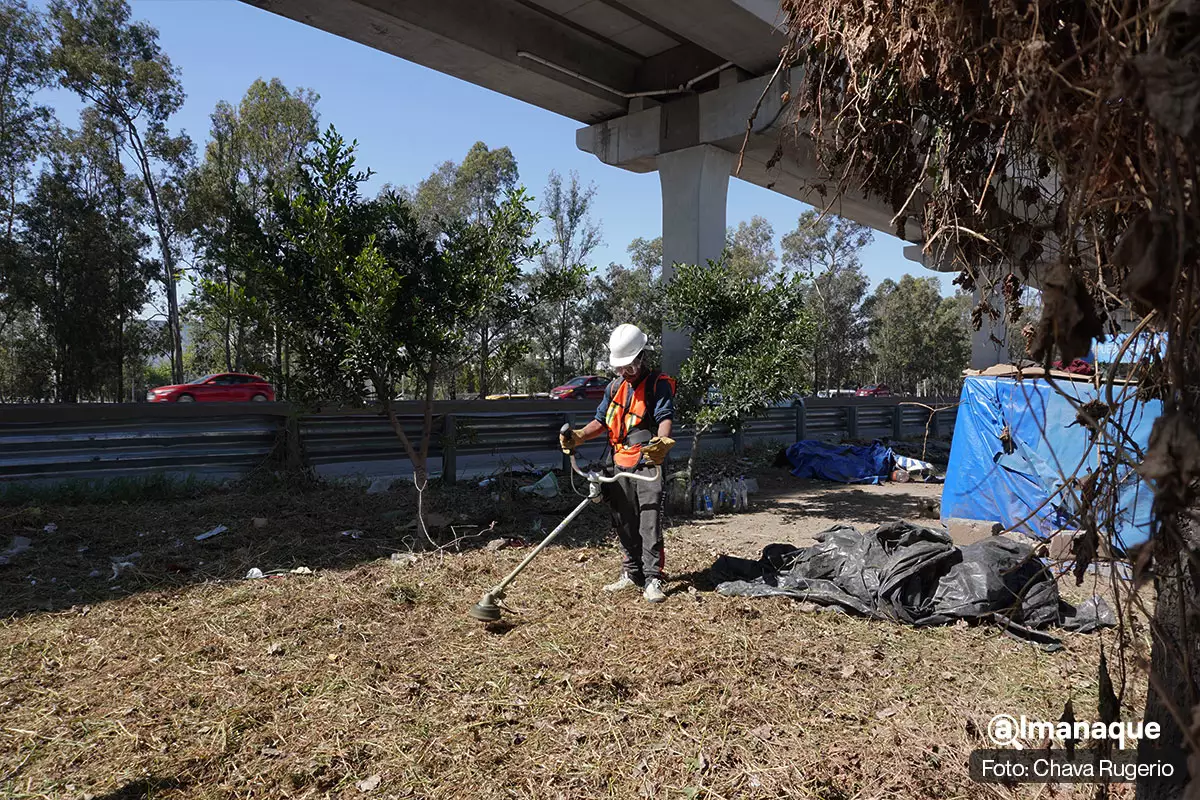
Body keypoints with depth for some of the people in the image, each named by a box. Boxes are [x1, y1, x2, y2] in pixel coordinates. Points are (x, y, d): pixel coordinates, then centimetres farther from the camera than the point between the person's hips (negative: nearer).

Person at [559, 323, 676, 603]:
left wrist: (662, 441, -41)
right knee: (624, 524, 11)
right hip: (620, 466, 7)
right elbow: (600, 422, 16)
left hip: (648, 465, -6)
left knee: (650, 523, -10)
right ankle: (631, 574, 23)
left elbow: (665, 418, -19)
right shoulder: (614, 387, 14)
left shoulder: (659, 384, -6)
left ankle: (652, 580, -4)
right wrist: (577, 436, -2)